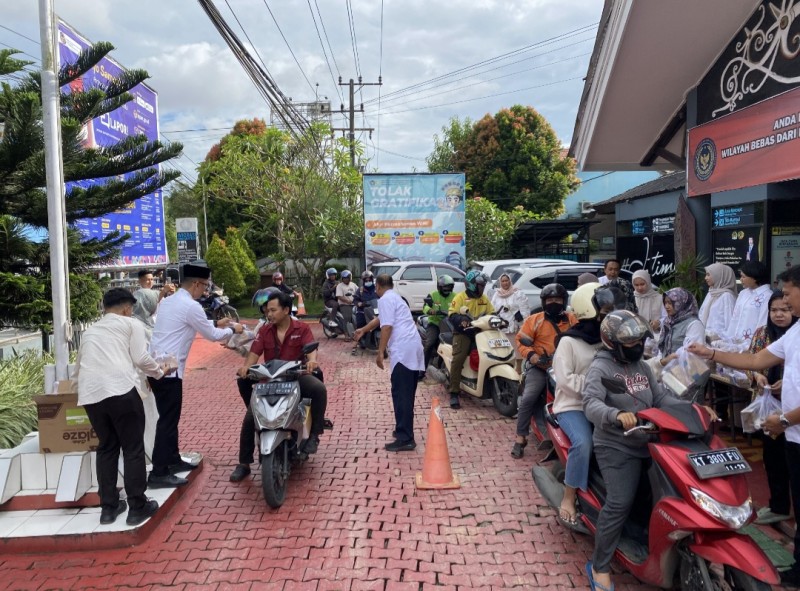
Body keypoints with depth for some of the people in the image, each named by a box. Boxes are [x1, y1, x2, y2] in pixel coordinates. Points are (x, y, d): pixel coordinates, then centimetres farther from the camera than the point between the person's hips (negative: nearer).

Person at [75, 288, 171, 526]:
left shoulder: (89, 331, 29)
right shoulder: (131, 324, 11)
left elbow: (80, 365, 35)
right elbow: (140, 358, 2)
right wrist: (159, 372, 19)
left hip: (90, 394, 6)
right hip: (120, 389, -6)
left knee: (106, 448, 20)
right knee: (133, 449, 6)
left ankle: (108, 507, 24)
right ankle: (138, 507, 12)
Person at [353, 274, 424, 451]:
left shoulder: (385, 299, -2)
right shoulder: (395, 298, 29)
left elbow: (386, 326, -13)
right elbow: (380, 319, 43)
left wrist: (380, 352, -11)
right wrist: (363, 330, 56)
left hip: (403, 350, -10)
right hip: (413, 347, 10)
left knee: (400, 395, -10)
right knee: (406, 394, 15)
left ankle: (405, 439, -11)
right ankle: (405, 431, 23)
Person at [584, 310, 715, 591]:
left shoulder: (642, 366, 13)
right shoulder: (600, 368, -12)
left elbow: (661, 398, 9)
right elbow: (591, 404, -27)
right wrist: (617, 415, -47)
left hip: (647, 444, 8)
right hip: (617, 448, -8)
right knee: (620, 503, -17)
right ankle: (599, 566, -3)